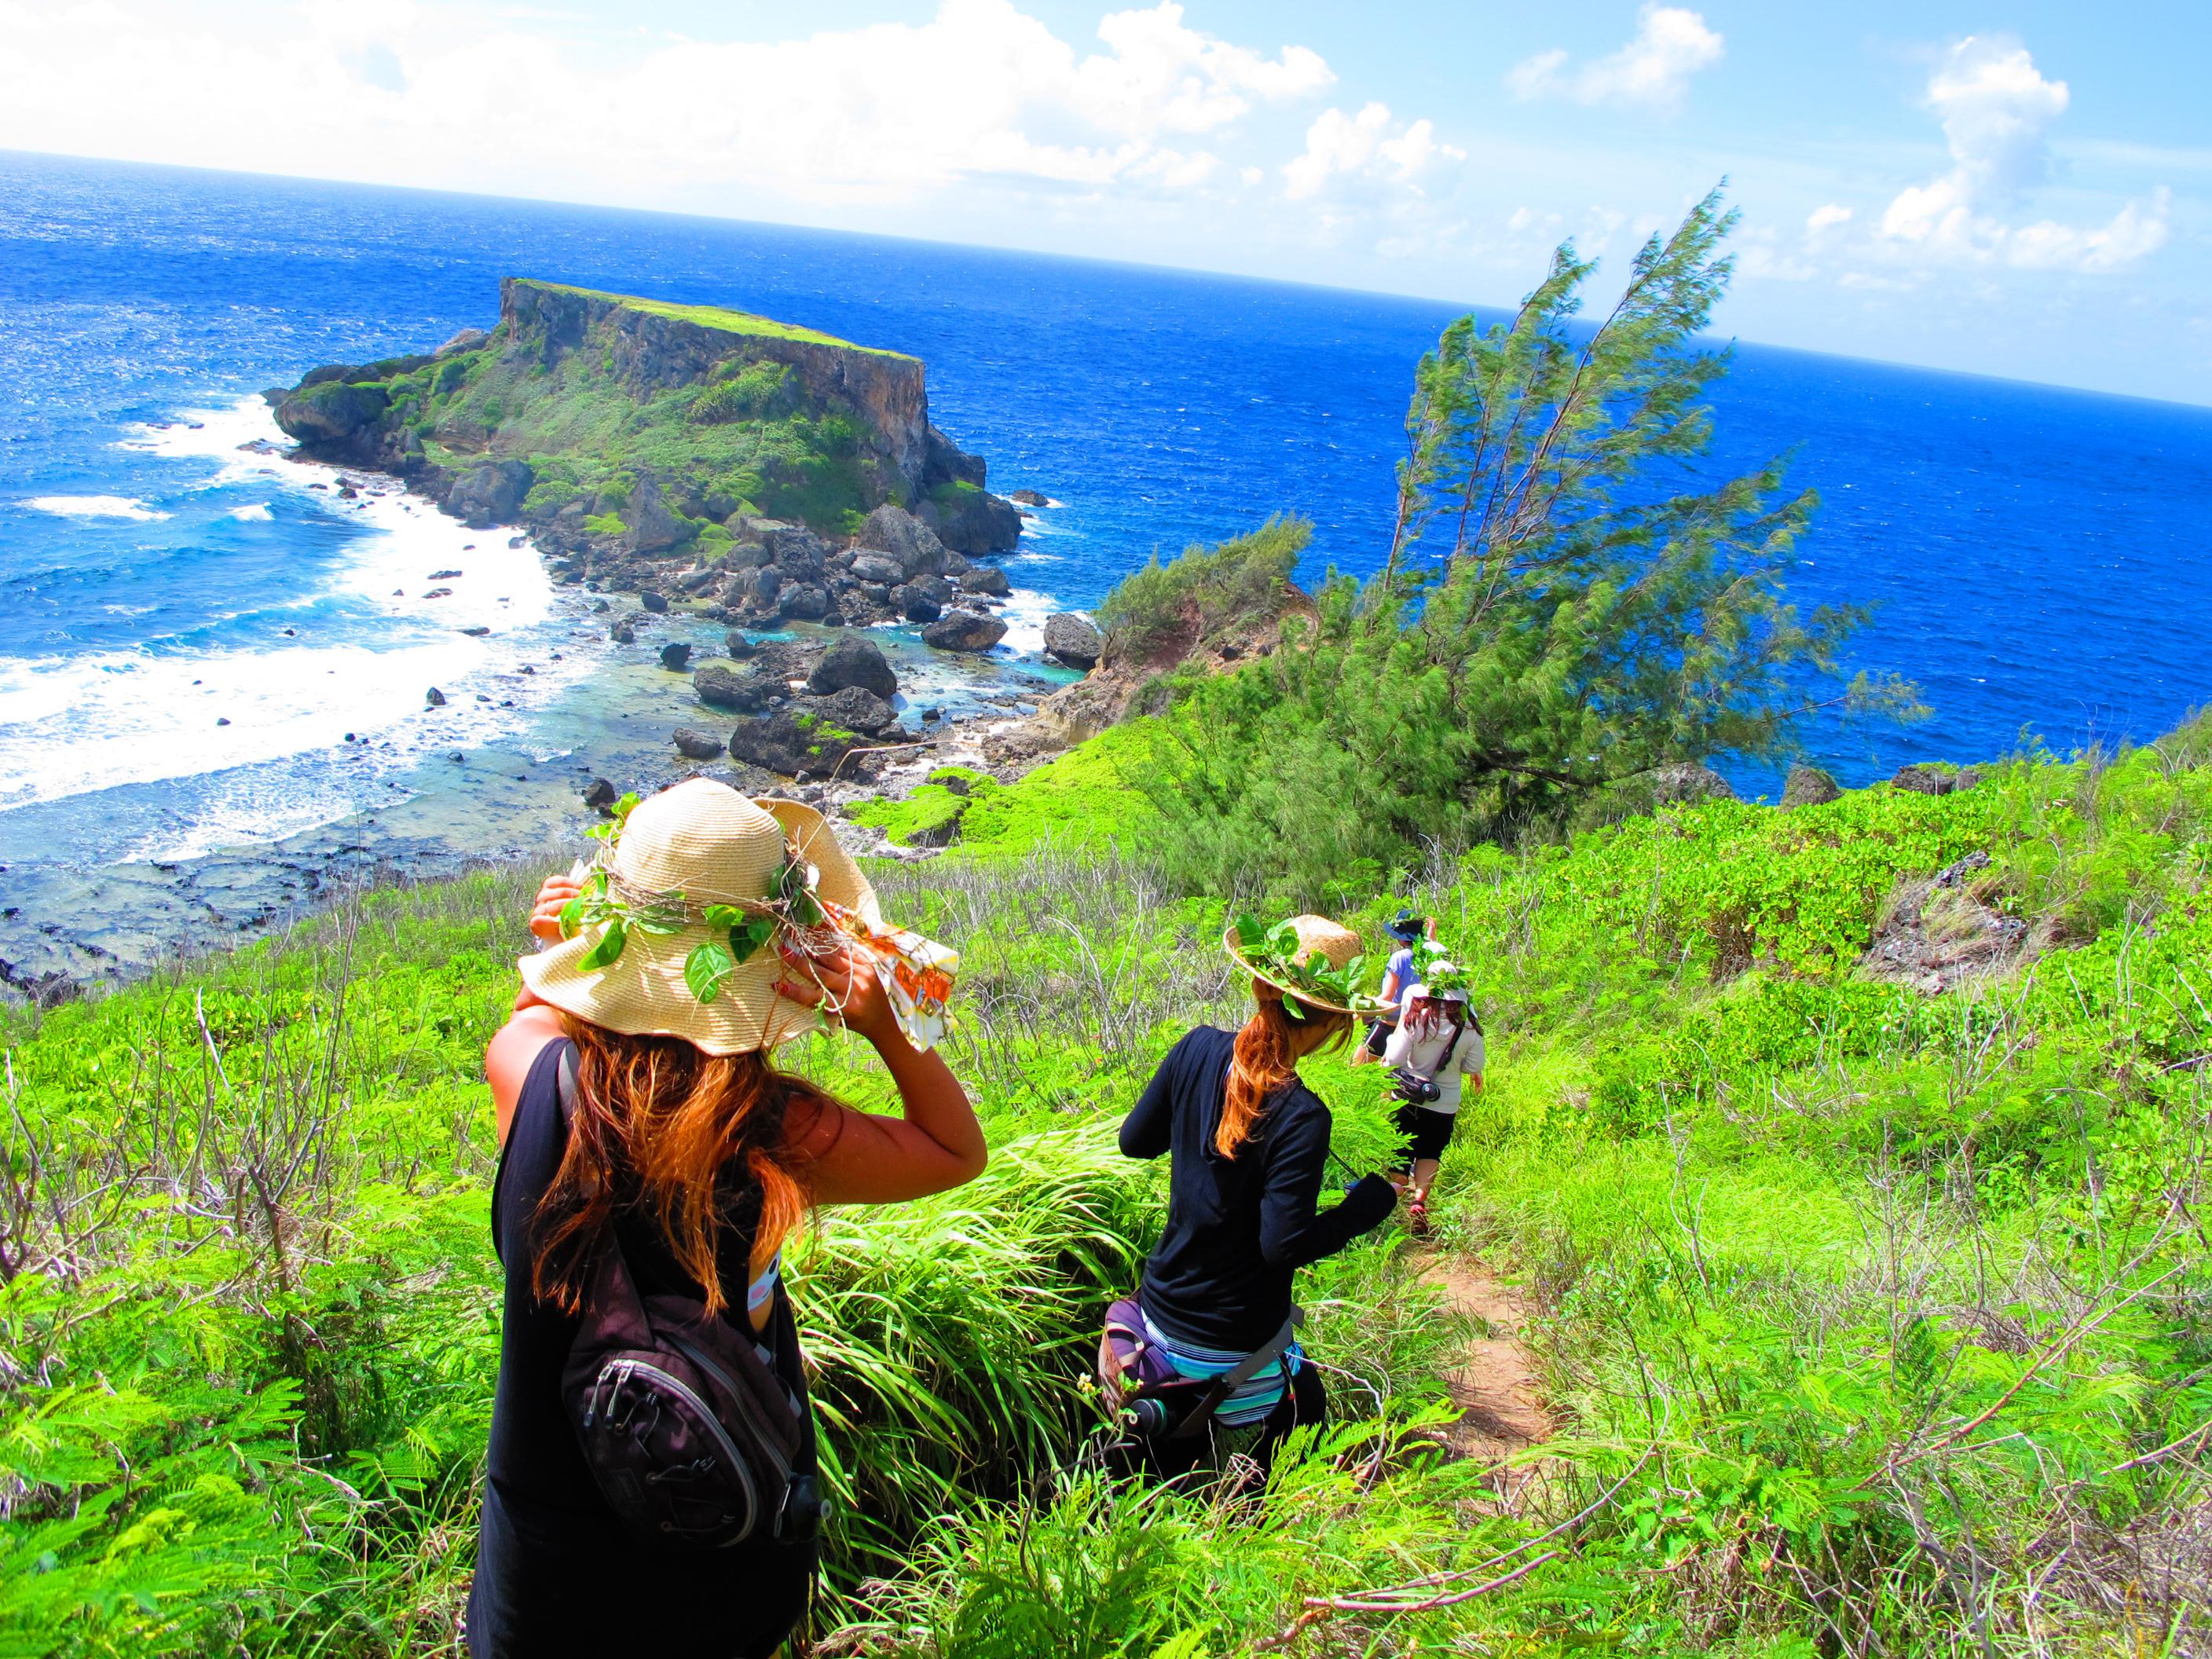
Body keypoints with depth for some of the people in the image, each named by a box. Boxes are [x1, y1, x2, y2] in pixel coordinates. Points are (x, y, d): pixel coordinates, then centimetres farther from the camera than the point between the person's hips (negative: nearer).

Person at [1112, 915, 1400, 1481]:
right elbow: (1285, 1245, -23)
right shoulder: (1298, 1117, -26)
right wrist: (1371, 1201, -11)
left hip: (1158, 1316, 7)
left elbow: (1134, 1141, 3)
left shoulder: (1199, 1050, -9)